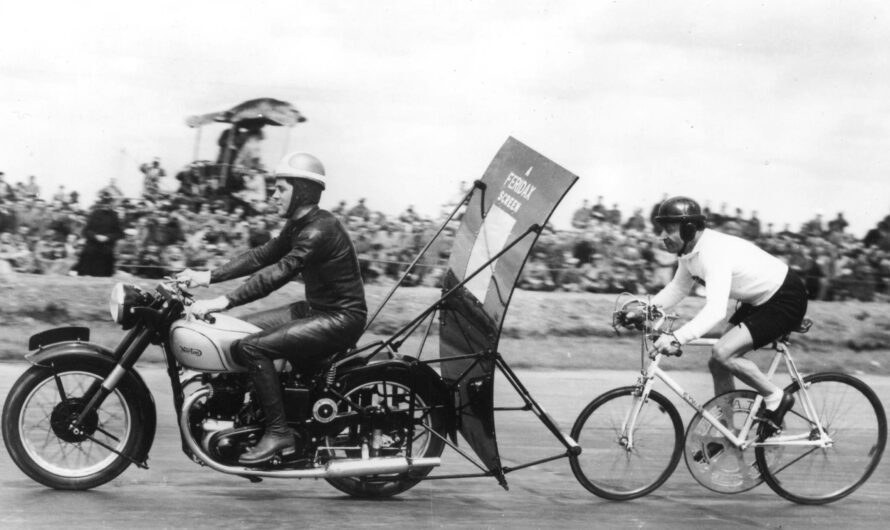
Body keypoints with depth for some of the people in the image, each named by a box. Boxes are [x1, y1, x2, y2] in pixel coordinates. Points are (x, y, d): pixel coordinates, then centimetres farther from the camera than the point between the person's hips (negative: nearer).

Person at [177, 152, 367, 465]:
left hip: (341, 318, -10)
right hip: (315, 309, 10)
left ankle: (279, 433, -15)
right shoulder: (298, 226, 10)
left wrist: (223, 302, -33)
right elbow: (261, 256, 13)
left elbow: (278, 273, -30)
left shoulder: (320, 230, -22)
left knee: (251, 348, -22)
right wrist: (208, 276, 5)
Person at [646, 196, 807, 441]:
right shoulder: (689, 251, -3)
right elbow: (677, 288, 10)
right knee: (717, 363, 5)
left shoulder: (715, 253, -31)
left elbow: (715, 310, -42)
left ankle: (776, 397, -2)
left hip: (786, 300, -10)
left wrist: (677, 338, -51)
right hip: (759, 299, 10)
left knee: (722, 353, -22)